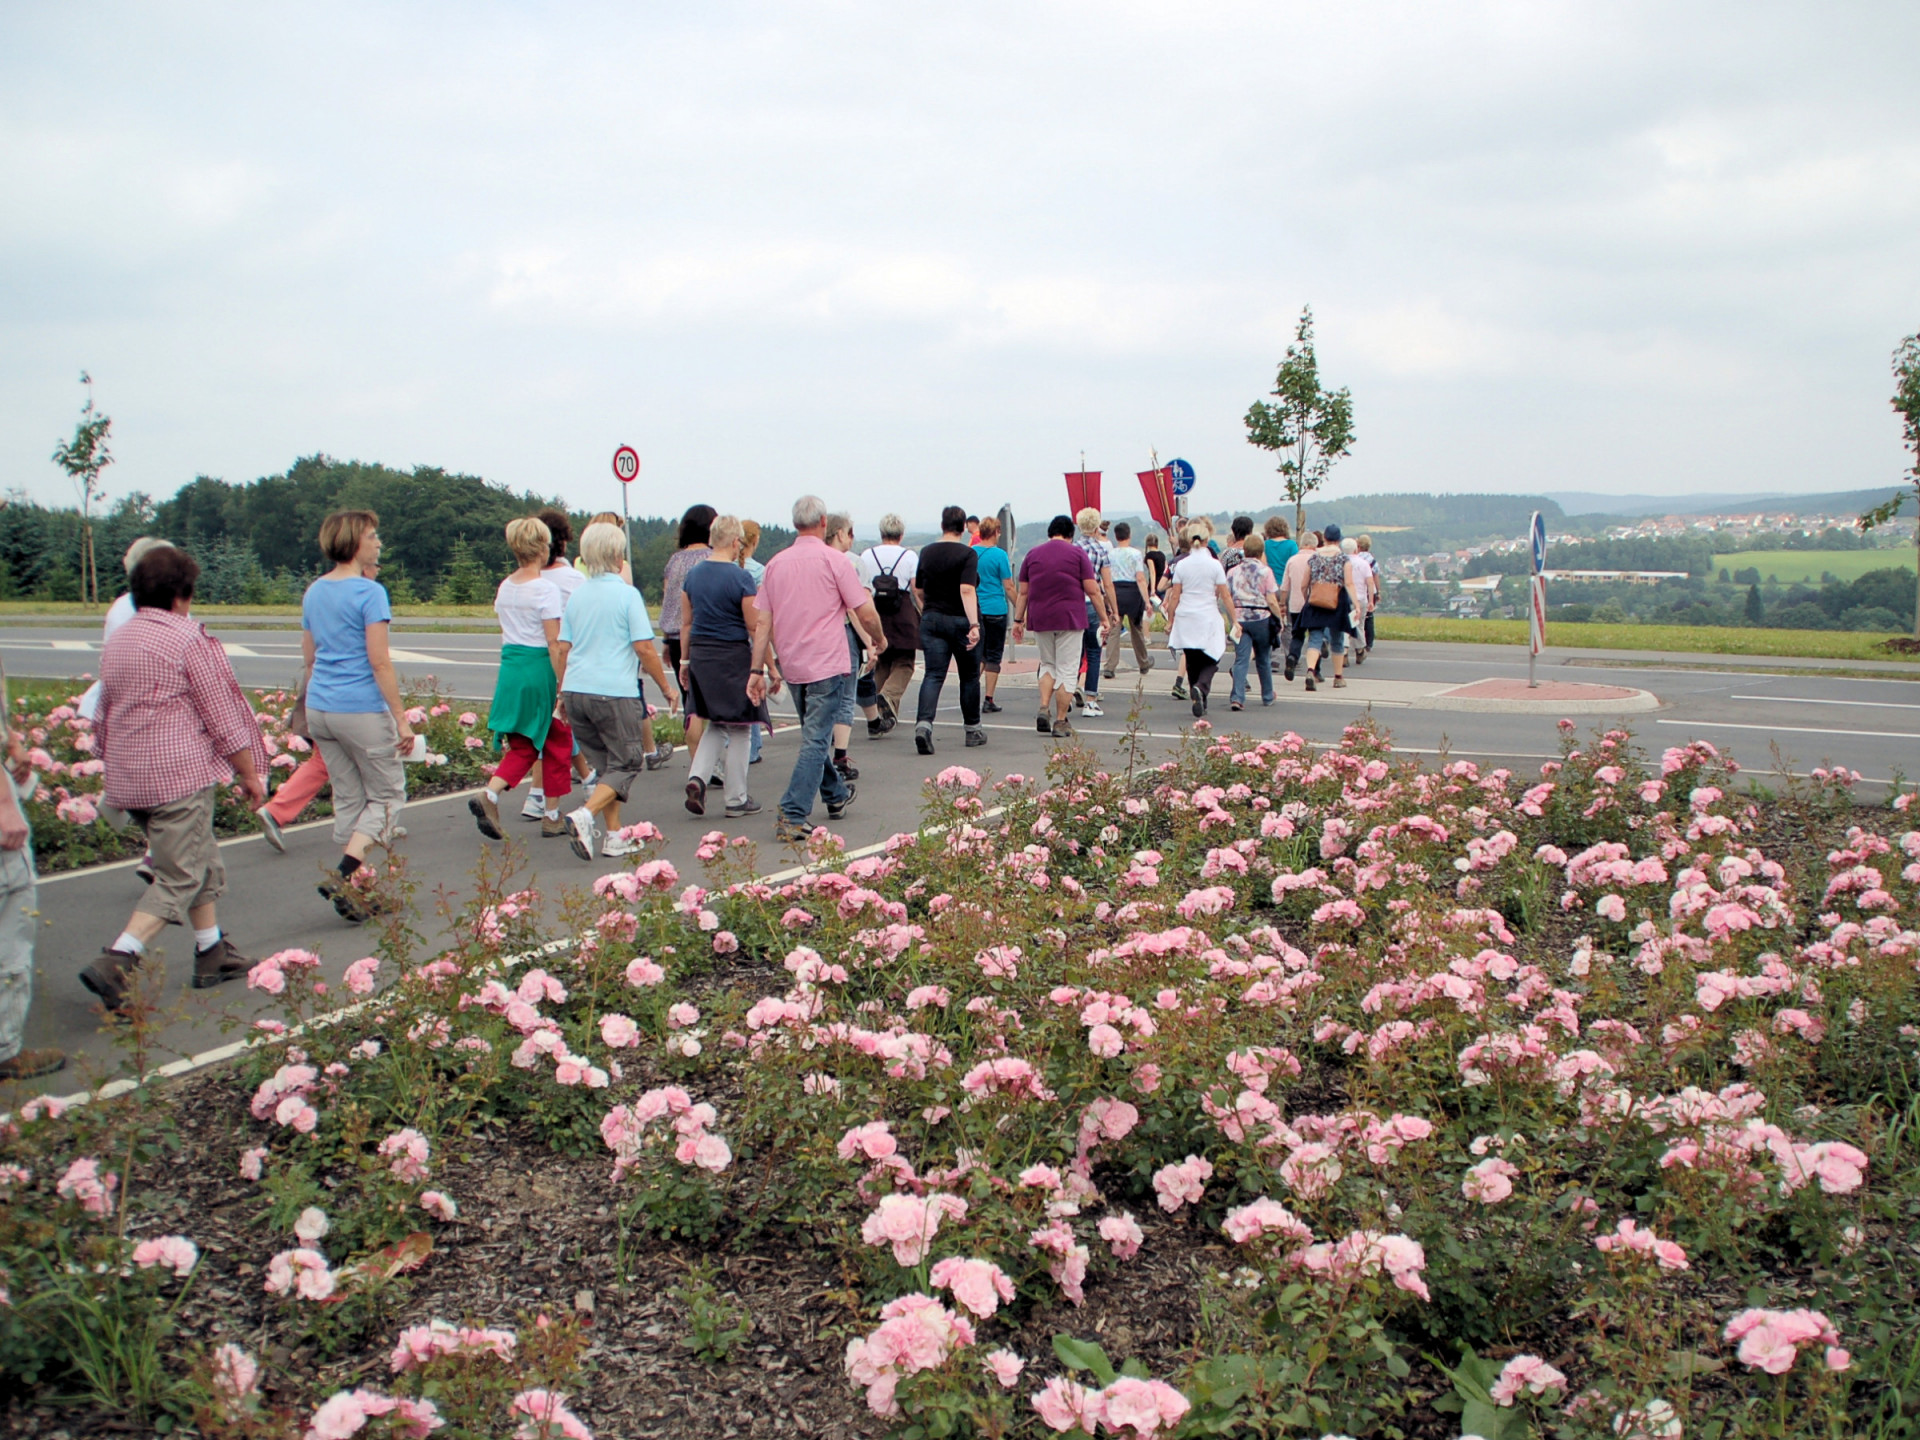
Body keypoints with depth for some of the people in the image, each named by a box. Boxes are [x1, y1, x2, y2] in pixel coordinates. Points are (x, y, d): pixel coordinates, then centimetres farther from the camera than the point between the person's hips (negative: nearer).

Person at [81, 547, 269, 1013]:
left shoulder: (117, 641, 13)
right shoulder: (189, 638, -11)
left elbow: (104, 716, 20)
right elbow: (222, 714, -9)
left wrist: (117, 766, 31)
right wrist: (249, 771, 0)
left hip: (129, 778, 8)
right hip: (181, 773, -8)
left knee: (203, 862, 21)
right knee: (179, 879, -4)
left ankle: (213, 955, 26)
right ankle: (116, 964, -16)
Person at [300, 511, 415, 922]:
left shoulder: (313, 592, 10)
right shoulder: (369, 593, -13)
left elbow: (308, 659, 16)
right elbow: (380, 663, -17)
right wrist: (401, 718, -14)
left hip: (321, 708, 7)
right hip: (363, 711, -7)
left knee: (347, 799, 14)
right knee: (387, 795, 4)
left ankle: (357, 893, 16)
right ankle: (343, 874, -12)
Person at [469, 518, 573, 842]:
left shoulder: (505, 587, 7)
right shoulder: (545, 588, -13)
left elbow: (505, 635, 13)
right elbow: (554, 643, -16)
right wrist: (563, 688, -14)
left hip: (510, 669, 6)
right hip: (541, 669, -6)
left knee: (522, 746, 12)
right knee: (557, 742, 11)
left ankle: (490, 794, -11)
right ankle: (552, 817, 18)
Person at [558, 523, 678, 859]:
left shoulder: (577, 595, 10)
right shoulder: (626, 594, -6)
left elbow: (563, 648, 11)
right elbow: (644, 647, -10)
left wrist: (563, 692, 20)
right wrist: (665, 687, -1)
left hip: (576, 691, 6)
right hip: (615, 692, -6)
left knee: (603, 764, 16)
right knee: (626, 763, 4)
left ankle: (614, 836, 15)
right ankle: (585, 816, -17)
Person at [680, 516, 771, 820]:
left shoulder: (693, 575, 5)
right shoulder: (741, 578, -13)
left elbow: (686, 623, 10)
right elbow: (755, 628, -12)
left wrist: (685, 661, 18)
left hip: (700, 655, 6)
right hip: (733, 657, -6)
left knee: (715, 725, 20)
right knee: (738, 729, 6)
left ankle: (697, 778, -1)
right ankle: (737, 800, 12)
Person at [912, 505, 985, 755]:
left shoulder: (927, 553, 7)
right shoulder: (967, 554, -9)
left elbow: (918, 590, 16)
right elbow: (967, 590, -21)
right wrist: (974, 624, -27)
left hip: (931, 620, 3)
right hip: (960, 620, -3)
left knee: (933, 675, -3)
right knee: (969, 676, 12)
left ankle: (923, 723, -25)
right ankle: (972, 730, 22)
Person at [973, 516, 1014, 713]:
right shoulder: (999, 555, -9)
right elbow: (1008, 587, -9)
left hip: (974, 610, 4)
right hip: (996, 609, -4)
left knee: (979, 653, 17)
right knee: (994, 656, 3)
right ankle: (988, 700, 2)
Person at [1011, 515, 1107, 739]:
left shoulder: (1033, 554, 8)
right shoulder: (1077, 553, -1)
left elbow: (1022, 592, 9)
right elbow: (1092, 590, -3)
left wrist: (1018, 619, 15)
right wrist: (1104, 617, 4)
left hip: (1040, 619, 3)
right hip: (1070, 619, -3)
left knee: (1048, 665, 19)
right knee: (1067, 670, 3)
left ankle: (1044, 709, 1)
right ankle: (1060, 722, 3)